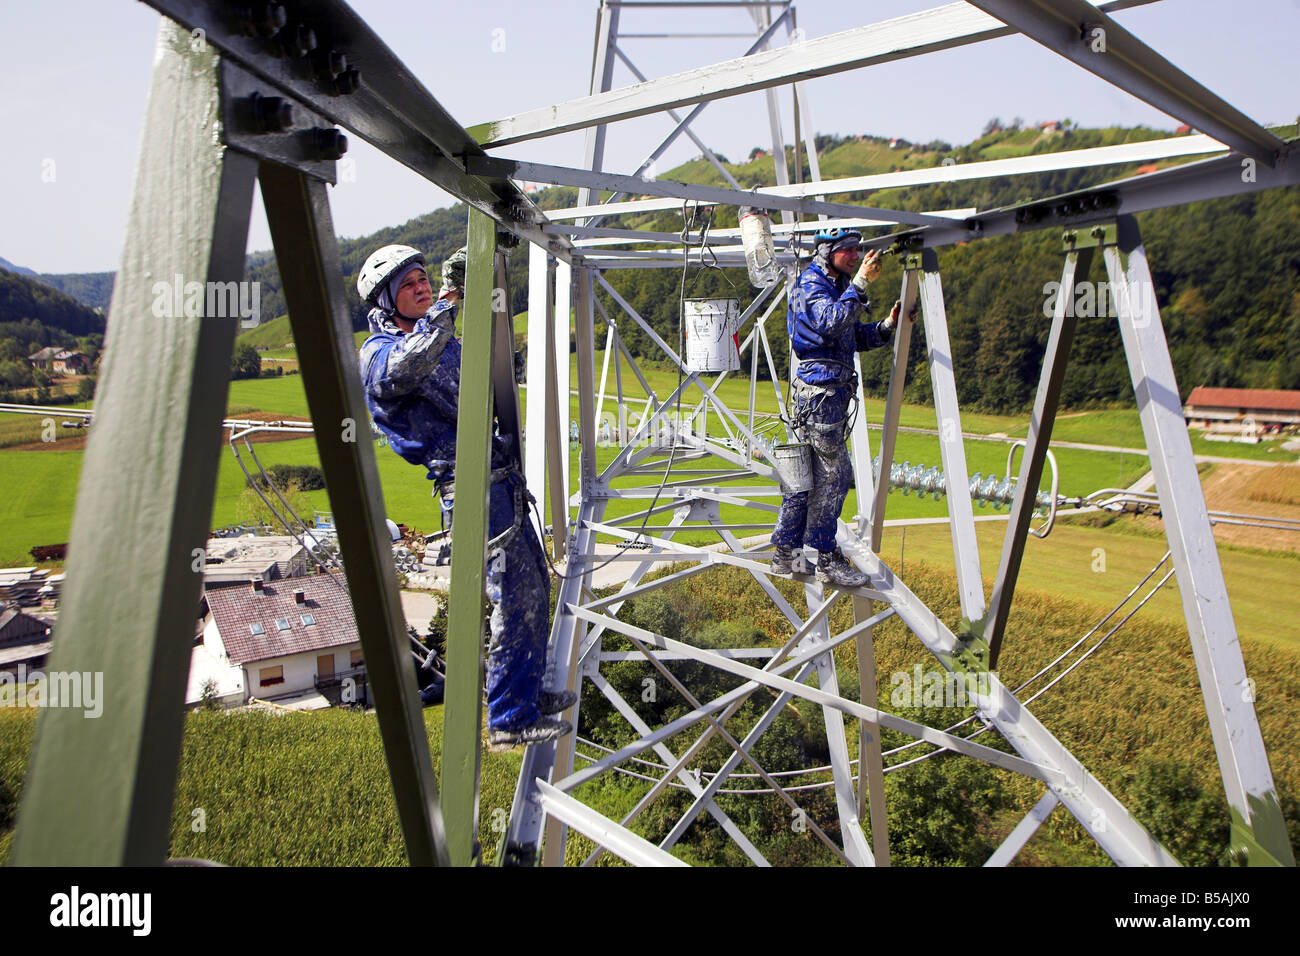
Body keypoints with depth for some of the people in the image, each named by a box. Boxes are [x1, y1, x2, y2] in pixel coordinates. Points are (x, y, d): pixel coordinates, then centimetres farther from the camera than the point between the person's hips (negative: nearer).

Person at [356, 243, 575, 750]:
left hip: (501, 479, 9)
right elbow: (405, 370, -32)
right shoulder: (379, 351, -8)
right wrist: (447, 303, -34)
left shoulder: (444, 340, 18)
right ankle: (509, 720, 2)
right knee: (515, 596, -9)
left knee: (534, 586, 17)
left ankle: (528, 692, 31)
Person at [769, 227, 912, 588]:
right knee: (832, 474, -7)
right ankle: (826, 560, 1)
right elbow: (831, 323, -27)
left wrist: (888, 325, 4)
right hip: (819, 390, -10)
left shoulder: (838, 286, 21)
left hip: (832, 390, 10)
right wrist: (860, 284, -30)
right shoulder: (811, 285, -8)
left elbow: (857, 337, 20)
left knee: (806, 473, 11)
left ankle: (785, 554, 17)